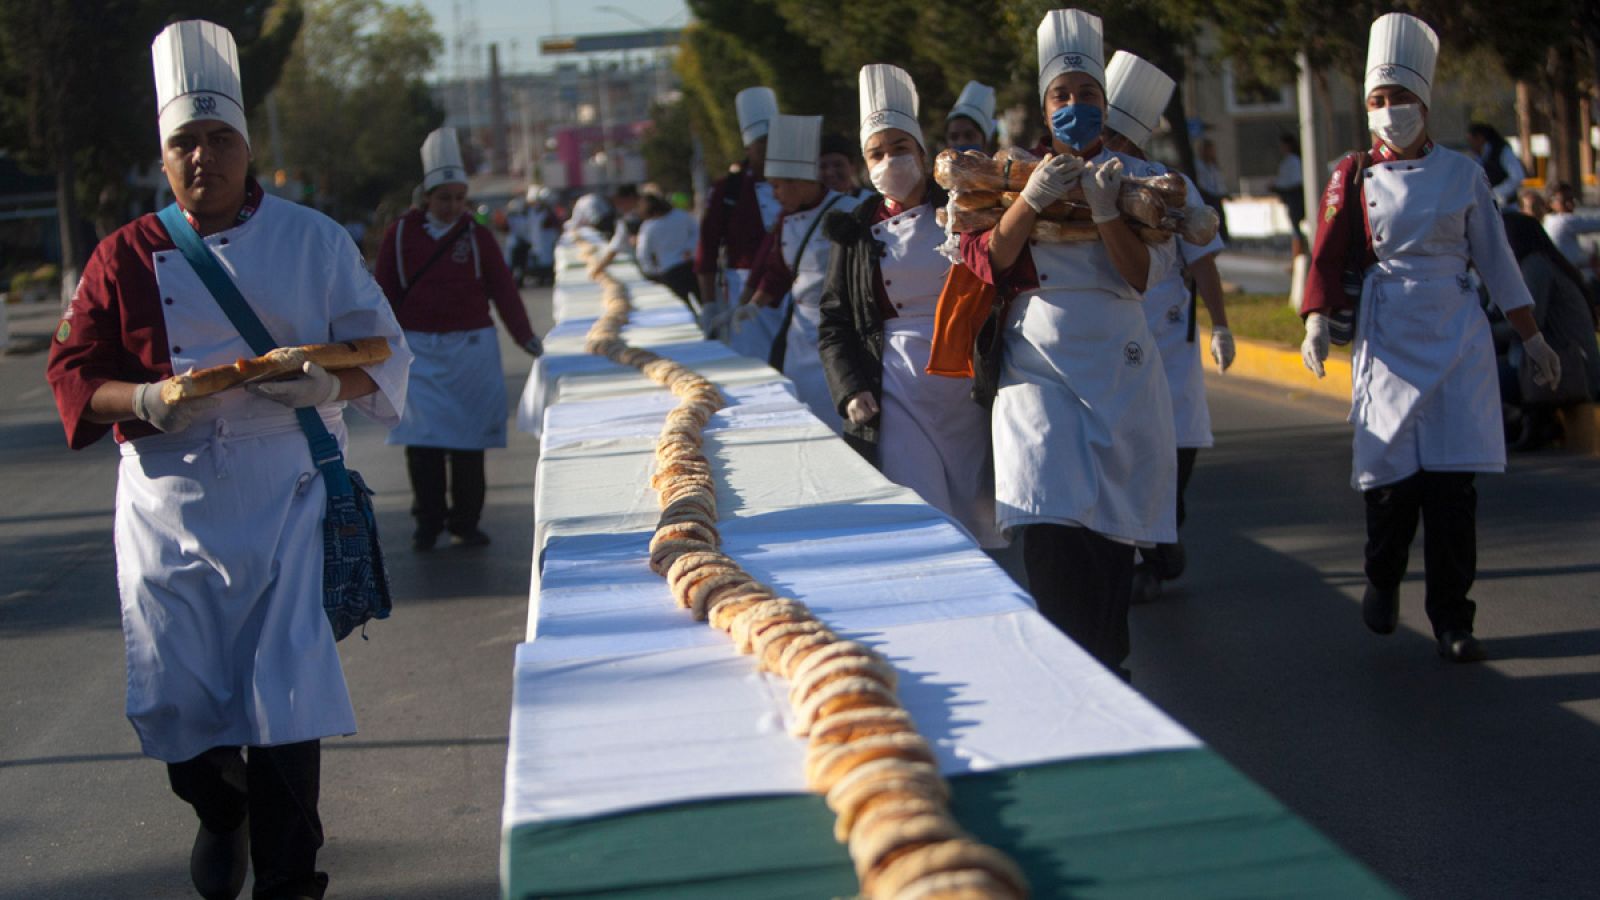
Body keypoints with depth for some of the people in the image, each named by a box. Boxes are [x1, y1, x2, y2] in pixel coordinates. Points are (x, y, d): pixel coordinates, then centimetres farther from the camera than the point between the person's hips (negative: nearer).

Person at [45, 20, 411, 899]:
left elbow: (382, 353, 5)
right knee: (176, 686, 4)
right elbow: (73, 372, 4)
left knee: (286, 689, -7)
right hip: (168, 497, 1)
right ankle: (219, 815, 36)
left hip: (283, 490, -1)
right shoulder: (125, 257, 4)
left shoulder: (312, 240, 3)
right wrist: (149, 403, -16)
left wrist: (328, 383, -17)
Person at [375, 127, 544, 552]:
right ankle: (427, 522, 6)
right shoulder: (401, 233, 3)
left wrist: (524, 336, 0)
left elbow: (502, 288, 5)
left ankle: (466, 523, 11)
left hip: (471, 348, 0)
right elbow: (385, 293, 6)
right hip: (418, 351, 0)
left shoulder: (477, 236, 3)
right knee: (422, 441, -5)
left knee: (468, 441, 2)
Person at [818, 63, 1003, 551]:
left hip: (968, 387, 1)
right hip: (897, 392, -1)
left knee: (980, 515, 5)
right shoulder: (859, 232, 9)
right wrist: (851, 390, -3)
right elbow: (833, 324, 9)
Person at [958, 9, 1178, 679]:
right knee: (1052, 521, -16)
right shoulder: (1020, 176, 11)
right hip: (1041, 364, -1)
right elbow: (988, 260, -3)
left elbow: (1144, 274, -5)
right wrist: (1033, 197, -14)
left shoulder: (1139, 179, 8)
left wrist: (1104, 209, -18)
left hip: (1121, 366, 1)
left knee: (1113, 523, 5)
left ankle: (1109, 665, 20)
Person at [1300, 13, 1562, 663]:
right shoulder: (1353, 178, 4)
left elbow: (1495, 259, 11)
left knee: (1453, 479, -6)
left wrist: (1531, 338, 11)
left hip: (1458, 338, 1)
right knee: (1391, 475, -4)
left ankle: (1451, 617, 2)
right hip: (1387, 338, -1)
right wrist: (1317, 321, -18)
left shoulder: (1462, 174, 7)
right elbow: (1328, 256, -2)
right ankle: (1383, 582, 24)